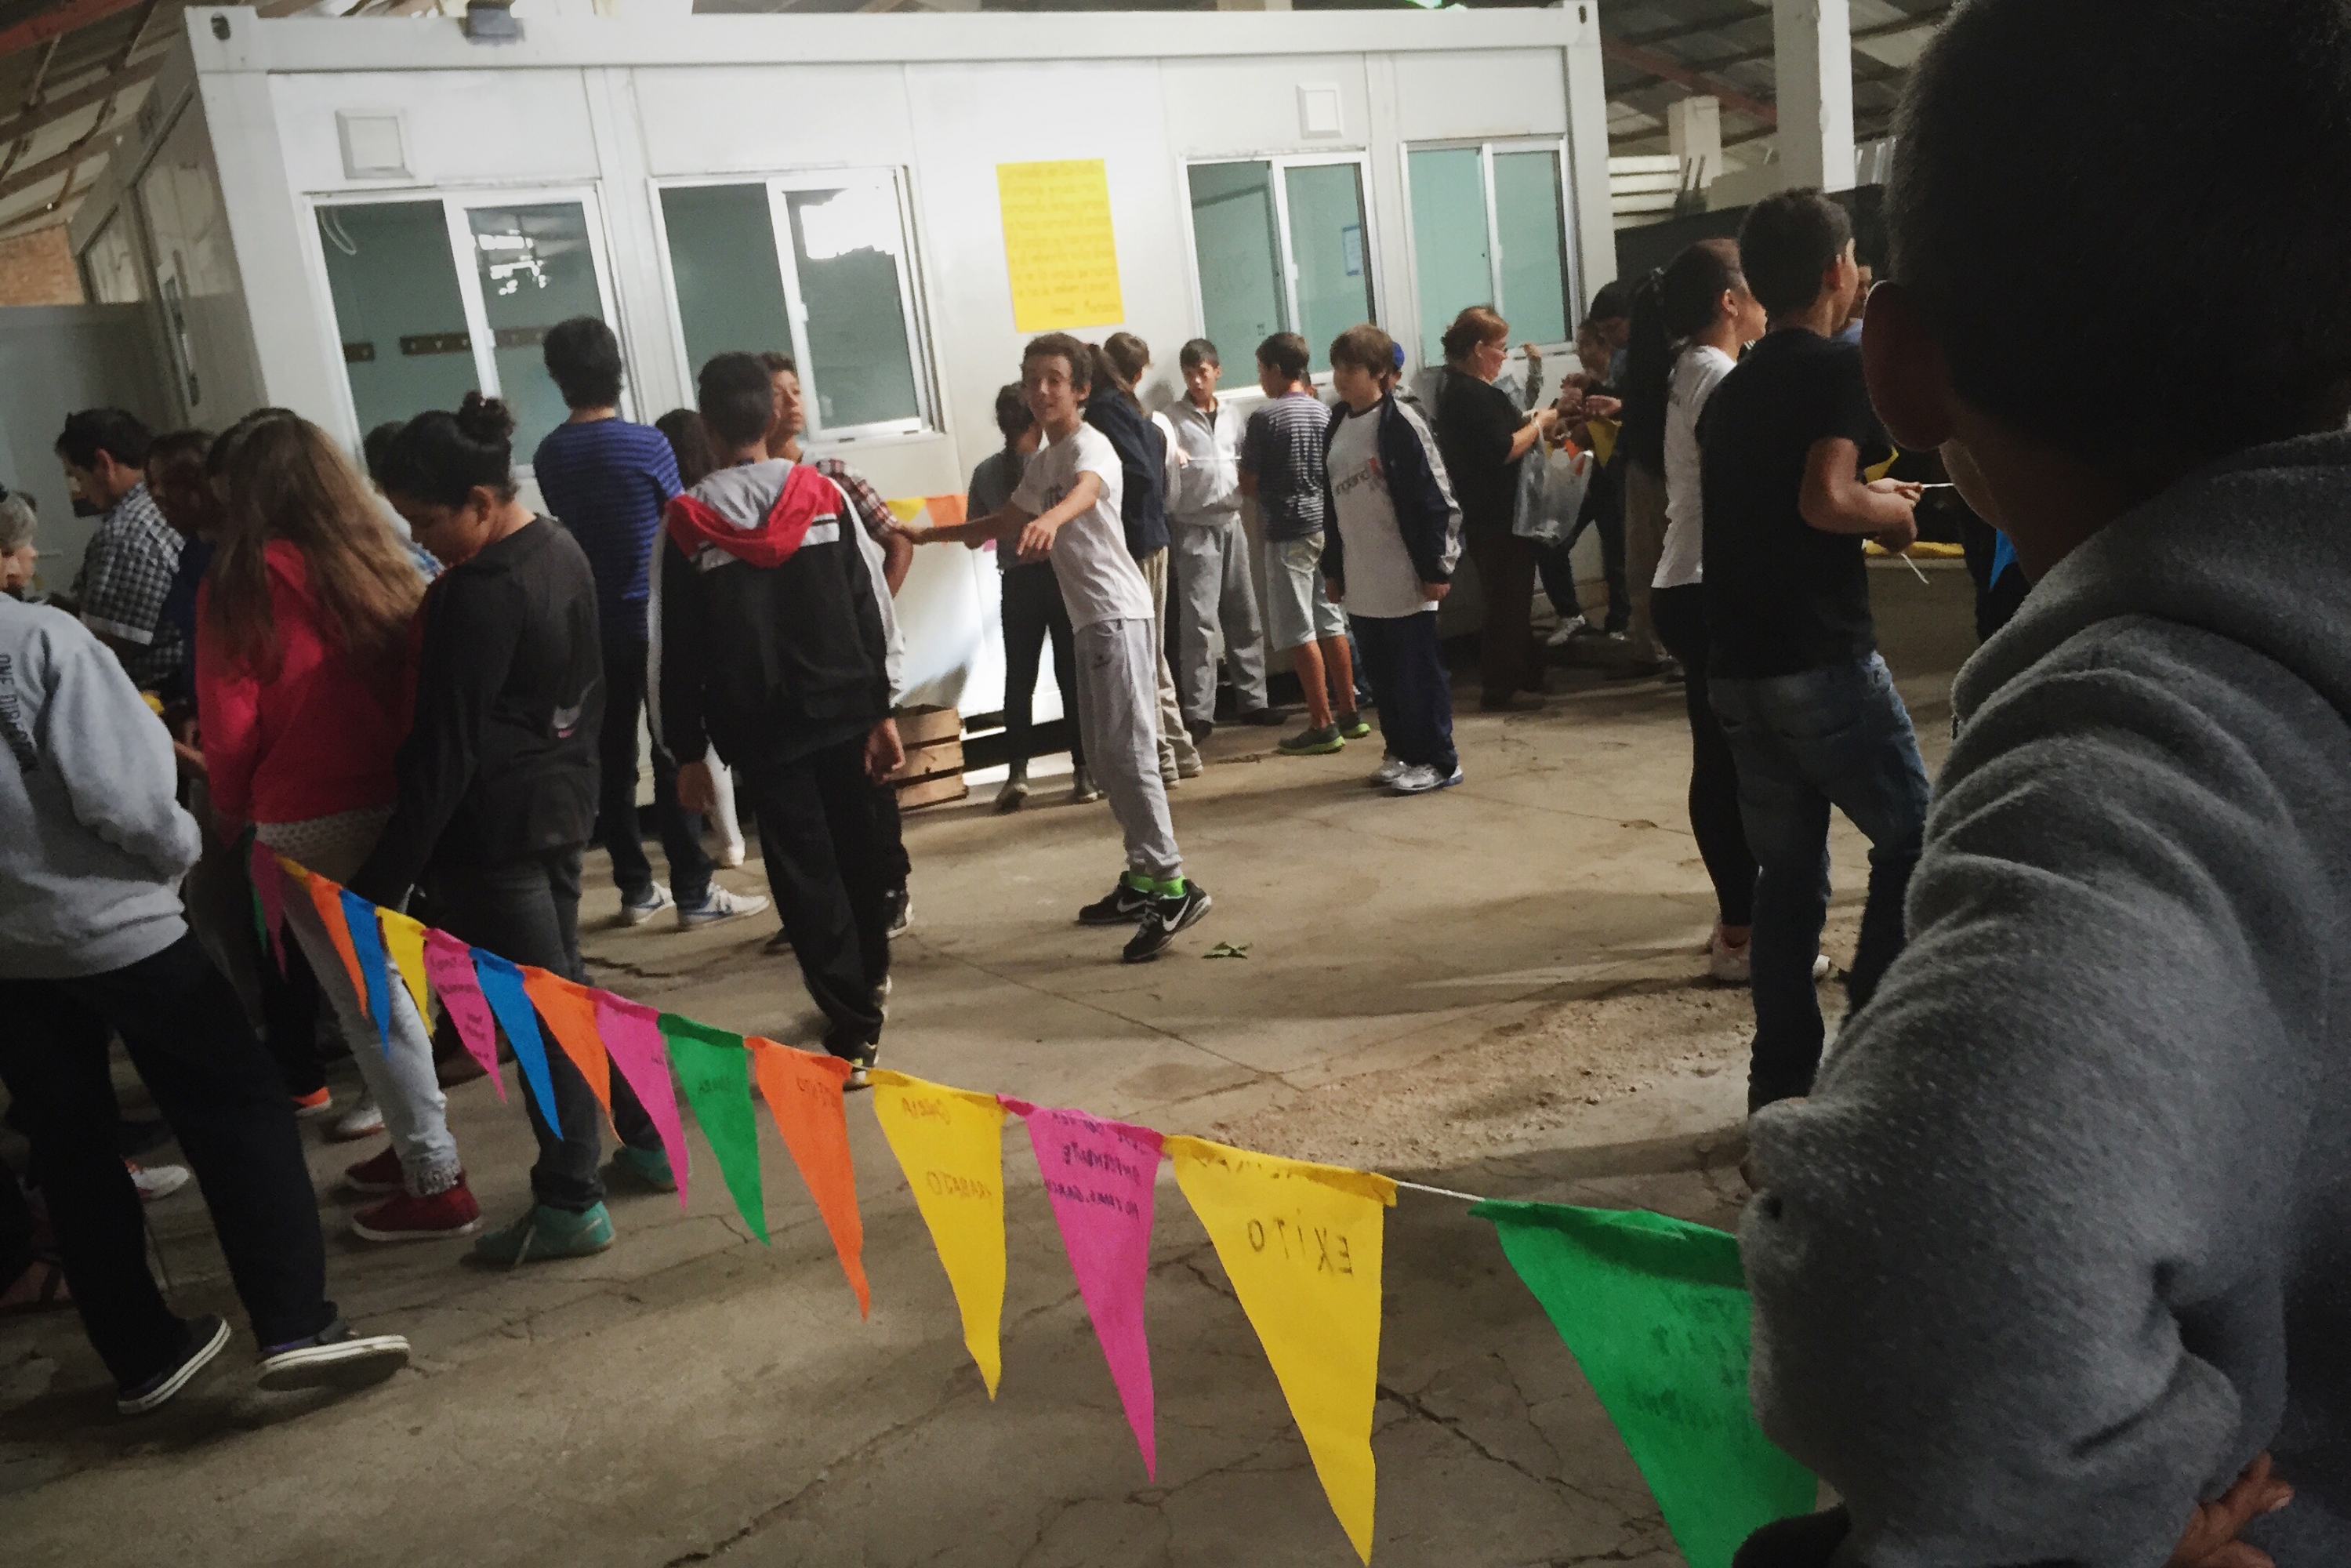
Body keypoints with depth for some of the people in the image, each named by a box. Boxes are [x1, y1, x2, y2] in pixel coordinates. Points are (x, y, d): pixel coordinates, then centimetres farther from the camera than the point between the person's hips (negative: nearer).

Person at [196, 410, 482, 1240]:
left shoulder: (242, 585, -11)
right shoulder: (382, 565, 3)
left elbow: (230, 727, -7)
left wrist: (232, 813, 9)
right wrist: (404, 774, 13)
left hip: (308, 821, -5)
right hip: (393, 801, 6)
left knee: (364, 996, 4)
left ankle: (435, 1182, 10)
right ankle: (418, 1141, 30)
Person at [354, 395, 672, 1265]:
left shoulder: (479, 595, -22)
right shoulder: (562, 551, 5)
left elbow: (443, 752, -22)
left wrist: (383, 881, -19)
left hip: (495, 825, -9)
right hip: (564, 801, 9)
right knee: (562, 984, 20)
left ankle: (570, 1203, 12)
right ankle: (644, 1143, 29)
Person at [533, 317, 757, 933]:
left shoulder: (548, 456, 1)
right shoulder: (647, 445, -11)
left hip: (592, 625, 4)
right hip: (654, 620, -4)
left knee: (613, 759, 9)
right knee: (675, 756, 0)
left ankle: (636, 889, 16)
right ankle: (693, 893, 2)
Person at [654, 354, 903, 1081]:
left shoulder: (686, 523, -7)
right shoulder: (825, 496, -1)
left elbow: (676, 652, -5)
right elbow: (871, 611, 0)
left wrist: (687, 750, 2)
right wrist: (881, 708, 7)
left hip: (760, 729, -3)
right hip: (846, 711, 3)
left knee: (804, 872, 2)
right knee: (860, 844, 21)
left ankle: (853, 1028, 1)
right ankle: (871, 973, 42)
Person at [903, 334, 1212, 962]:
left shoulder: (1089, 446, -11)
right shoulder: (1043, 461, 19)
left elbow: (1085, 491, -36)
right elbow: (1007, 521, 34)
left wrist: (1049, 519, -57)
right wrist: (930, 535, 33)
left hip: (1117, 612, -10)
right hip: (1089, 616, 10)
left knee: (1127, 749, -14)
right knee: (1104, 752, 13)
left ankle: (1172, 886, -15)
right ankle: (1144, 878, 21)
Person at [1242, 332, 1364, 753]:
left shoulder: (1264, 417, -11)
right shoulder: (1323, 412, 7)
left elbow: (1248, 484, -7)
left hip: (1289, 533, -7)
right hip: (1327, 525, 7)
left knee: (1300, 633, -3)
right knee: (1331, 624, 13)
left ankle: (1322, 726, -2)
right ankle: (1350, 714, 19)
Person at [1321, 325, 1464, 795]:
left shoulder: (1400, 422, -12)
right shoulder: (1338, 425, 10)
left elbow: (1436, 499, -13)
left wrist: (1437, 565, -13)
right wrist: (1333, 566, 17)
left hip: (1404, 579, -7)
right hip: (1361, 580, 7)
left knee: (1418, 670, 0)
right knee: (1382, 672, 13)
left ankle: (1438, 760, 10)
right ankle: (1402, 752, 26)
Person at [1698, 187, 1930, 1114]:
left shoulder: (1730, 391, 16)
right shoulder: (1841, 369, -7)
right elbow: (1824, 499, -21)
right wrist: (1889, 512, -3)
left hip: (1737, 666, 7)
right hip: (1822, 660, -7)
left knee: (1788, 874, 11)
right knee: (1914, 838, 8)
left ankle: (1782, 1083, 14)